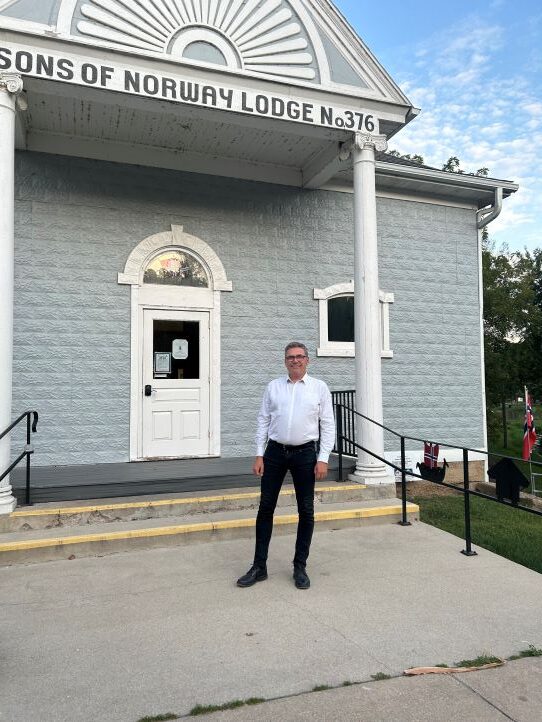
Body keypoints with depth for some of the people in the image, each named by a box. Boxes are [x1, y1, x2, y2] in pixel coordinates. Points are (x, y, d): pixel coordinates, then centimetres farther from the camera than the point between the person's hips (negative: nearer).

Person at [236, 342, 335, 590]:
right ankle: (259, 567, 17)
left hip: (305, 453, -1)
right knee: (266, 507, 5)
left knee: (306, 511, 6)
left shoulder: (319, 387, 1)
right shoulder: (273, 386, 7)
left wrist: (323, 459, -8)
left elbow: (328, 425, 0)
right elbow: (263, 421, 7)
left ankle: (300, 567, 22)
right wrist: (259, 455, 0)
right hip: (275, 452, 2)